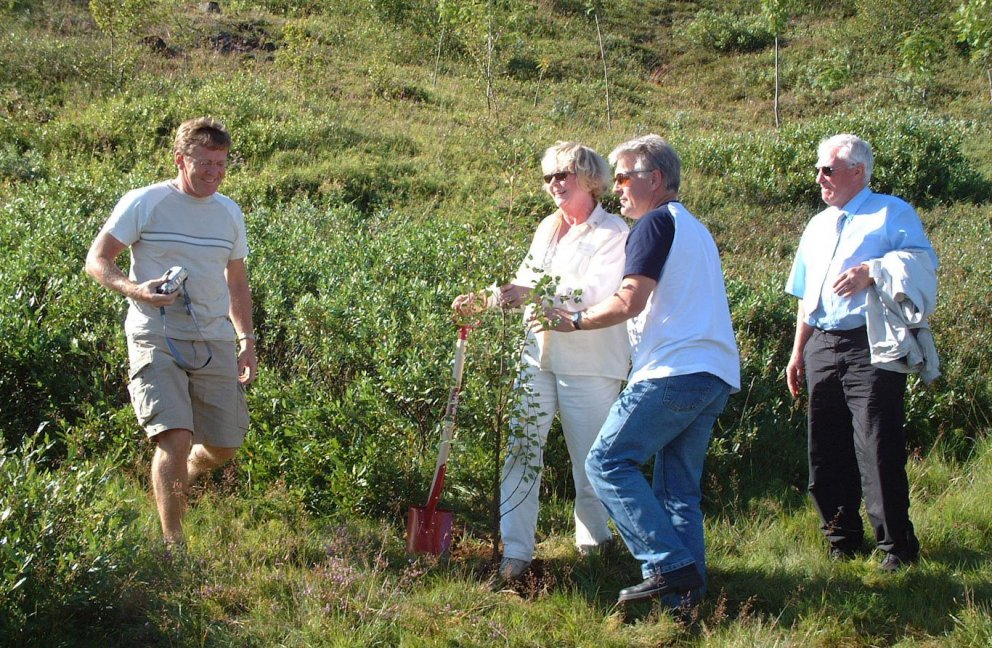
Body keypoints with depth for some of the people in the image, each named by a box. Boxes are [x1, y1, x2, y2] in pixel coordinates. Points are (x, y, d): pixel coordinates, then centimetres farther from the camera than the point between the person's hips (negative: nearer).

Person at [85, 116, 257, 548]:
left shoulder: (229, 213, 13)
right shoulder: (144, 204, -3)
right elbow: (97, 260, -4)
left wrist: (247, 342, 17)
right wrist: (136, 290, -23)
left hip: (215, 342, 5)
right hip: (156, 339, -5)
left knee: (223, 447, 7)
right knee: (176, 438, -20)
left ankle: (173, 489, 39)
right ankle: (173, 544, -8)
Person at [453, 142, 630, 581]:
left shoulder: (613, 233, -6)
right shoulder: (548, 228, 16)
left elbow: (597, 292, -21)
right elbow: (523, 287, 21)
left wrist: (535, 293, -27)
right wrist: (481, 301, 5)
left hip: (589, 366, -6)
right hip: (538, 356, 6)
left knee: (591, 459, 3)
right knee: (520, 446, -6)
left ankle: (594, 541, 24)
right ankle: (515, 551, -4)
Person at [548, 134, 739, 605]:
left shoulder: (656, 222, -3)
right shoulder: (695, 229, 27)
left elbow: (629, 301, -13)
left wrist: (575, 321, 0)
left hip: (674, 371, -10)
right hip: (717, 377, 10)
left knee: (607, 462, -9)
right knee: (679, 486, 10)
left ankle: (668, 565, -17)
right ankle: (688, 589, 5)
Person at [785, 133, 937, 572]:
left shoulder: (891, 213, 3)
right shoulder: (818, 226, 24)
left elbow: (924, 260, -12)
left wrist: (872, 272, -24)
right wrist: (797, 352, 21)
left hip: (871, 347, -7)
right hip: (822, 348, 7)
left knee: (877, 449, -11)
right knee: (826, 451, 8)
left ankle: (897, 546, -3)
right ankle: (842, 539, 18)